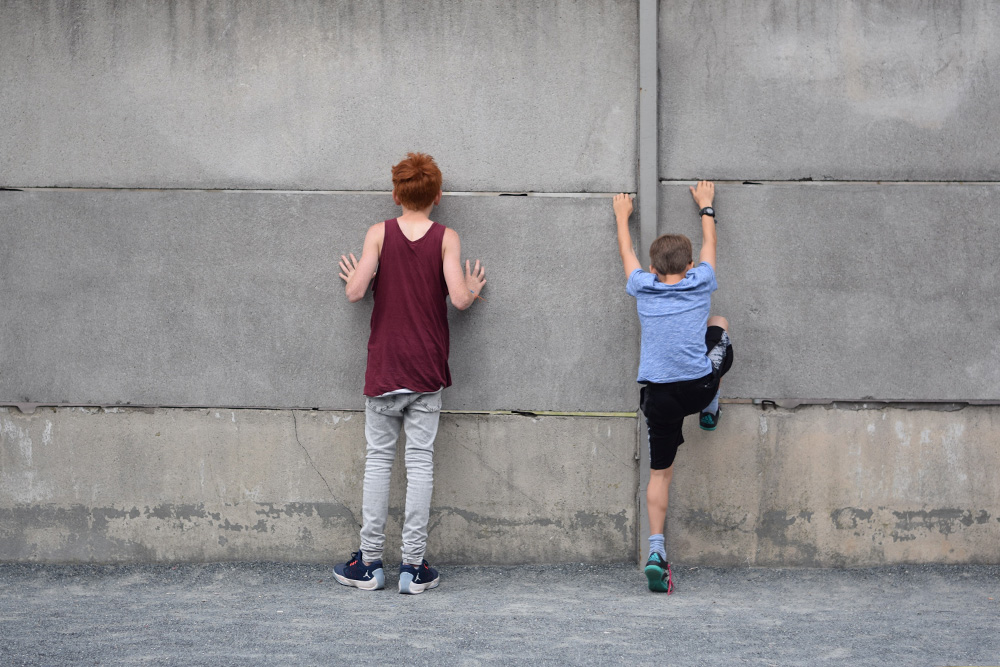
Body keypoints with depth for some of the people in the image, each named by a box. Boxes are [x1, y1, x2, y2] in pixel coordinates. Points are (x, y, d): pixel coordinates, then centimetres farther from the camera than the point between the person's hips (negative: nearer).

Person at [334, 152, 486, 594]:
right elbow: (459, 298, -10)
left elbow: (355, 292, -9)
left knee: (378, 458, 6)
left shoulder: (379, 234, -1)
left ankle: (369, 562, 9)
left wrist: (351, 277, 13)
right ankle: (414, 565, 2)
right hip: (427, 370, 0)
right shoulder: (446, 238, -2)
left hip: (384, 368, 0)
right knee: (420, 462, 2)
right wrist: (474, 288, 12)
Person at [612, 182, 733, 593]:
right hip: (698, 386, -1)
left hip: (659, 396, 1)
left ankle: (656, 548, -5)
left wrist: (622, 217, 46)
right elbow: (709, 245, 26)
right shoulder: (700, 283, 6)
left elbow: (627, 253, 28)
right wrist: (706, 208, 43)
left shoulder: (643, 288, 8)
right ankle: (711, 410, 34)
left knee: (660, 472, 9)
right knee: (719, 325, 29)